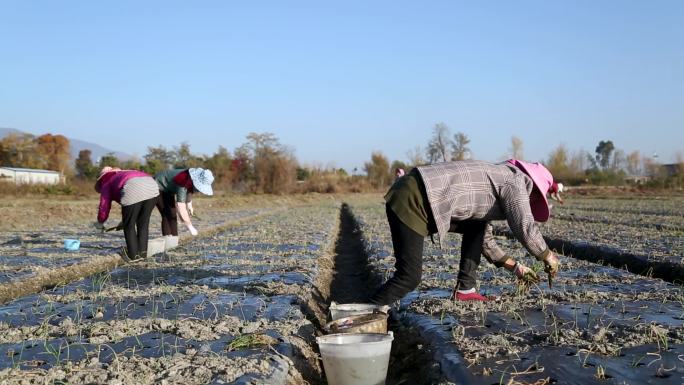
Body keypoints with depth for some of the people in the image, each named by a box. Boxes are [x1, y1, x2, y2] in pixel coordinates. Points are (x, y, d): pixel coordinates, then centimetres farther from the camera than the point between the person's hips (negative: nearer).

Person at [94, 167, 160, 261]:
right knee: (143, 223, 20)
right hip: (152, 186, 6)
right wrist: (124, 221, 55)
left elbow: (104, 206, 25)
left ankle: (133, 255, 17)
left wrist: (100, 222, 43)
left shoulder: (107, 184, 28)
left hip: (134, 191, -6)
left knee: (129, 225, 12)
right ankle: (142, 252, 24)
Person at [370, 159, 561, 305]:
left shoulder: (492, 179, 28)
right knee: (409, 277, -11)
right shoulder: (516, 179, 2)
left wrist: (515, 267, 34)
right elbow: (525, 228, -9)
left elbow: (484, 239, 33)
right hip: (412, 202, -10)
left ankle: (464, 289, 18)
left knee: (476, 226, 20)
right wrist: (548, 256, 9)